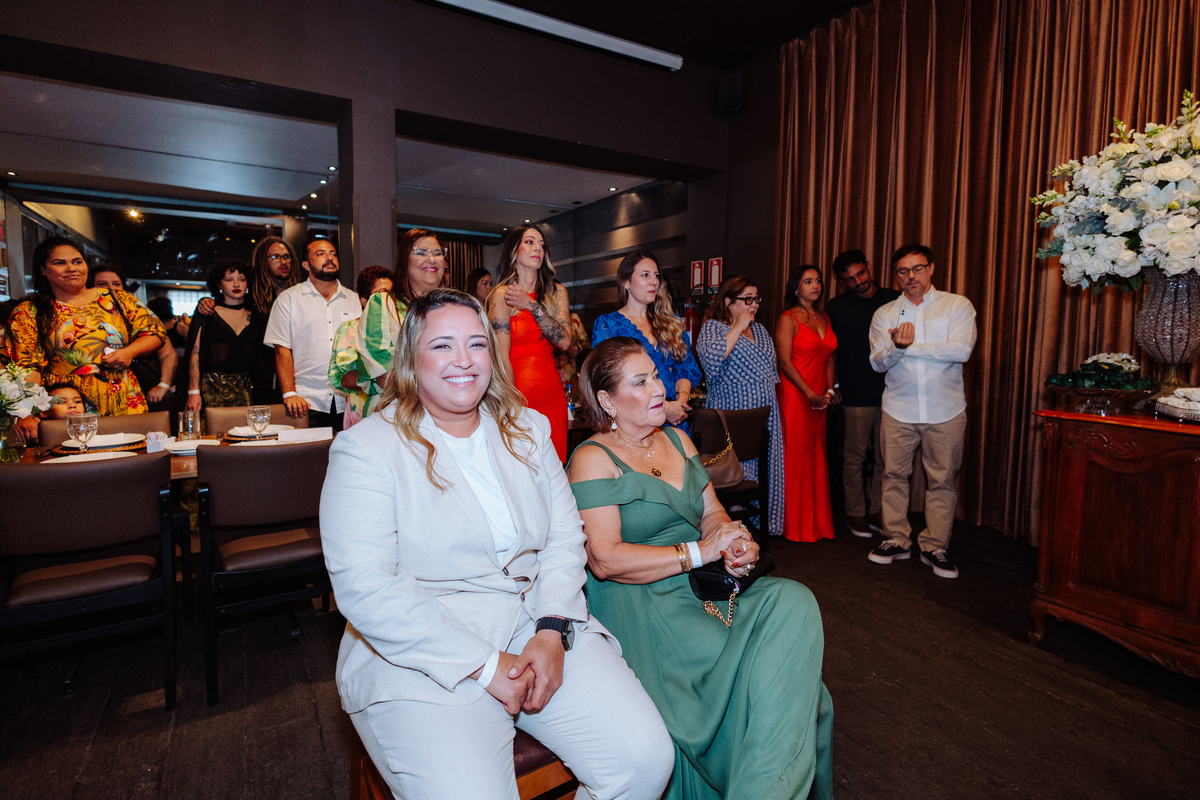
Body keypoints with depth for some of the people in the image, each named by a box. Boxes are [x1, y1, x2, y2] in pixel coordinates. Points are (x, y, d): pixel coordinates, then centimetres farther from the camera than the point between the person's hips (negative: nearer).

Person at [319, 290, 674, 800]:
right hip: (420, 652, -3)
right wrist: (484, 665, -16)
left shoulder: (528, 430, 10)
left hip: (538, 624, 4)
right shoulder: (364, 449, -6)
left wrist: (553, 632, -10)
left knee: (647, 758, -11)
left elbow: (565, 537, 6)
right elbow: (365, 590, -14)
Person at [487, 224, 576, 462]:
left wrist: (532, 306, -8)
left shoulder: (557, 292, 11)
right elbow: (502, 358, -9)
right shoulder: (502, 295, -3)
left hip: (551, 391, 4)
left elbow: (565, 341, -3)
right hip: (517, 389, -4)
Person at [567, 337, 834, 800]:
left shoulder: (677, 440, 16)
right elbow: (605, 560, -16)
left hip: (704, 588, 7)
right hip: (636, 607, -6)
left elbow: (712, 514, 15)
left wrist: (739, 544, -9)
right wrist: (699, 552, -17)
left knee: (794, 605, -18)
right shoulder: (592, 459, -7)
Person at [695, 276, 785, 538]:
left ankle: (764, 522, 22)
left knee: (765, 470, 9)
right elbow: (710, 357, -27)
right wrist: (738, 328, -18)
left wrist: (776, 415, 19)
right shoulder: (713, 327, -5)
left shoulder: (760, 329, 17)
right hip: (733, 417, -7)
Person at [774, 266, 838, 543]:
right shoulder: (788, 319, -5)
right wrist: (810, 394, -13)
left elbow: (829, 358, 18)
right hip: (795, 395, -6)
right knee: (796, 457, -2)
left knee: (817, 456, 10)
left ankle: (818, 522, 21)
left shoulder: (824, 318, 16)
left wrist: (830, 390, 4)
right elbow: (785, 362, -12)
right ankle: (796, 525, 10)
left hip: (819, 398, 7)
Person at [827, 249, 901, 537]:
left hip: (891, 392, 2)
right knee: (854, 457, 3)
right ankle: (856, 513, 17)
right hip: (857, 395, -2)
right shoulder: (836, 307, 3)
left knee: (885, 458, 8)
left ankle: (876, 511, 22)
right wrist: (831, 386, 5)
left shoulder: (895, 300, 6)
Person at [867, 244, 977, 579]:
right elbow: (877, 362, -1)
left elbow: (961, 350, -12)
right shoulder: (884, 314, 8)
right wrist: (896, 347, -23)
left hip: (945, 410, -1)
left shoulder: (957, 306, 4)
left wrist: (910, 347, -10)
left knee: (942, 480, 4)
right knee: (894, 475, 6)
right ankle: (896, 540, 20)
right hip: (898, 409, 1)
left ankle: (934, 546, 17)